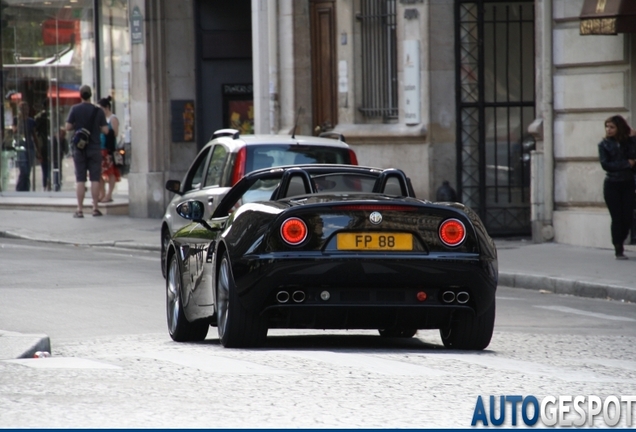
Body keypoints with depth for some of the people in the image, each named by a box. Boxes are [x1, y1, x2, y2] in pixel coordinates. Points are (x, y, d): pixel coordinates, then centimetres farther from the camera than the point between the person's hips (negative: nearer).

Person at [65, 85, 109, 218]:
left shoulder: (75, 109, -5)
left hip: (79, 148, 0)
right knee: (95, 179, 4)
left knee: (80, 179, 1)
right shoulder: (98, 111, -3)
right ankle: (95, 208, 4)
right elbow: (105, 130, -4)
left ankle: (80, 209, -2)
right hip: (94, 149, 0)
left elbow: (68, 127, -6)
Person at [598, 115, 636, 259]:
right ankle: (618, 250, 4)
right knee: (617, 218, -3)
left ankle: (619, 241, 22)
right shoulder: (604, 145, 2)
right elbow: (605, 165, -9)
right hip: (612, 185, -1)